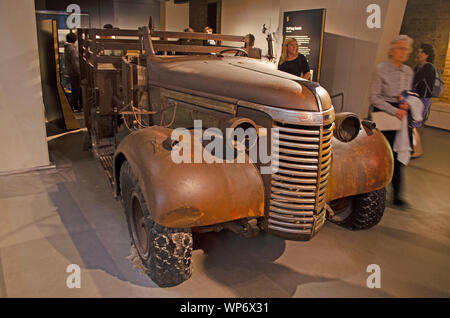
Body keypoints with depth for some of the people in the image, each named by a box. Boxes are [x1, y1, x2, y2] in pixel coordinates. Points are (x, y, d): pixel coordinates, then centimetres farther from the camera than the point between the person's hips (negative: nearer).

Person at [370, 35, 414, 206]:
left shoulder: (408, 71, 13)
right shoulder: (381, 69, -6)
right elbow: (375, 97, -10)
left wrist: (406, 104, 0)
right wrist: (394, 111, -16)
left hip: (401, 115, 5)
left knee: (398, 154, 5)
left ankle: (397, 194, 12)